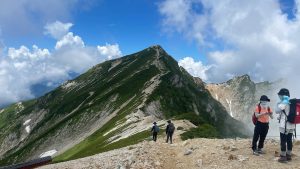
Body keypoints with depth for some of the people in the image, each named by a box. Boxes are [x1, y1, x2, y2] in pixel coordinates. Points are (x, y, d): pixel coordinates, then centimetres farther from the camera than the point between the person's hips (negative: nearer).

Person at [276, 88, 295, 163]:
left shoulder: (284, 102, -13)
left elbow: (277, 111, -9)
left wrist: (278, 104, 1)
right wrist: (280, 116, 21)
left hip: (284, 125, -8)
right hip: (291, 125, 8)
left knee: (283, 141, -3)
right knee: (289, 141, 13)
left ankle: (283, 157, 0)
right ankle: (289, 156, 20)